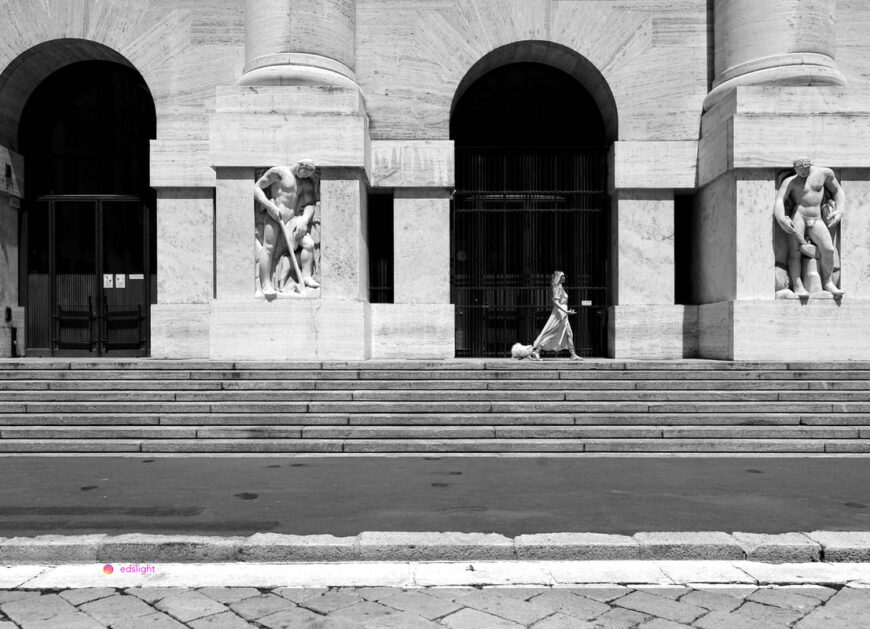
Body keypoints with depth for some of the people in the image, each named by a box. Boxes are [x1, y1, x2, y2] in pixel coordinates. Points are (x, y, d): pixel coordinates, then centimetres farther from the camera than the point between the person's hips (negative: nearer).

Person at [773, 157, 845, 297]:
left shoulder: (824, 173, 15)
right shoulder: (790, 181, 5)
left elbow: (838, 191, 26)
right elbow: (779, 200, -10)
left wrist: (839, 210, 8)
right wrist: (781, 218, -30)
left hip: (816, 220, 2)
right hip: (797, 216, -2)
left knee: (828, 249, -17)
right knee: (795, 251, -20)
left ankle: (827, 282, -2)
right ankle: (797, 285, -22)